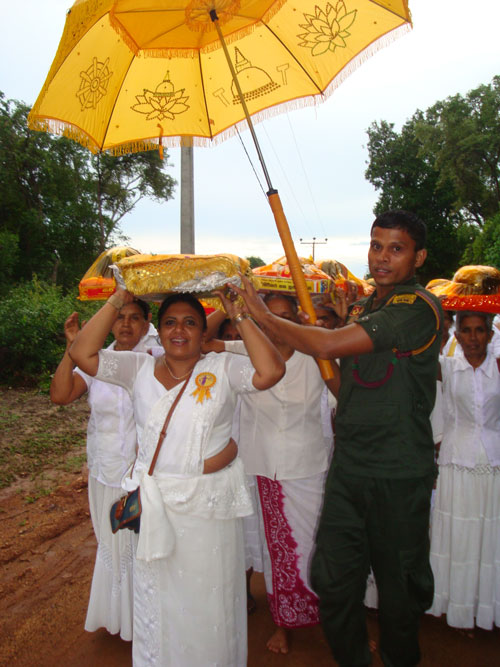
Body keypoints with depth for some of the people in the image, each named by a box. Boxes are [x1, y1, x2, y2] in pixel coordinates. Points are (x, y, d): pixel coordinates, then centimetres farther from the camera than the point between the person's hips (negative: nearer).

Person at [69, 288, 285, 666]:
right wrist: (117, 302, -10)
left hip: (210, 504, -1)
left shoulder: (222, 369, -4)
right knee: (158, 597, 17)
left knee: (209, 599, 15)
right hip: (156, 505, 1)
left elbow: (271, 371, -19)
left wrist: (238, 316, -16)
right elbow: (83, 354, -10)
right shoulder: (139, 369, 0)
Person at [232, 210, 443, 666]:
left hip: (399, 476, -6)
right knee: (334, 581, 12)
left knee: (399, 587, 14)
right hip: (348, 467, 6)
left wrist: (262, 314, -13)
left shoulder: (420, 308, -16)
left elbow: (327, 345, -24)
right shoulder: (362, 308, 12)